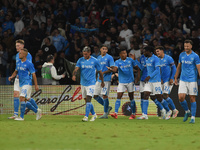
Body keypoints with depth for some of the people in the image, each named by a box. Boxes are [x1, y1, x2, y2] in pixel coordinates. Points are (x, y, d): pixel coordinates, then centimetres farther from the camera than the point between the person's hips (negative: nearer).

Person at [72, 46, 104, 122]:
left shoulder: (94, 61, -3)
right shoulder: (80, 60, 2)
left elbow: (100, 71, 7)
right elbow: (76, 68, -11)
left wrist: (102, 81, 14)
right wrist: (74, 75, -32)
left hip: (91, 83, -4)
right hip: (83, 83, 4)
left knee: (88, 99, -17)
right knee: (87, 100, 11)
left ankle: (86, 116, -20)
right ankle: (94, 114, 28)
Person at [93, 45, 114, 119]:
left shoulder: (109, 58, -4)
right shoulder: (98, 58, 15)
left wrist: (103, 72, -20)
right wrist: (96, 78, 18)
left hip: (106, 79, -7)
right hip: (99, 79, 7)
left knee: (104, 95, -10)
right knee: (95, 95, 3)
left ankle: (105, 114, -2)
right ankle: (107, 107, 20)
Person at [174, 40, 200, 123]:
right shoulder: (181, 55, 9)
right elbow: (179, 67, 19)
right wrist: (176, 78, 18)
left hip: (192, 80, -3)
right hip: (183, 80, 3)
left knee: (192, 99, -1)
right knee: (181, 97, -8)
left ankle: (193, 117, 6)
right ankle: (187, 111, 18)